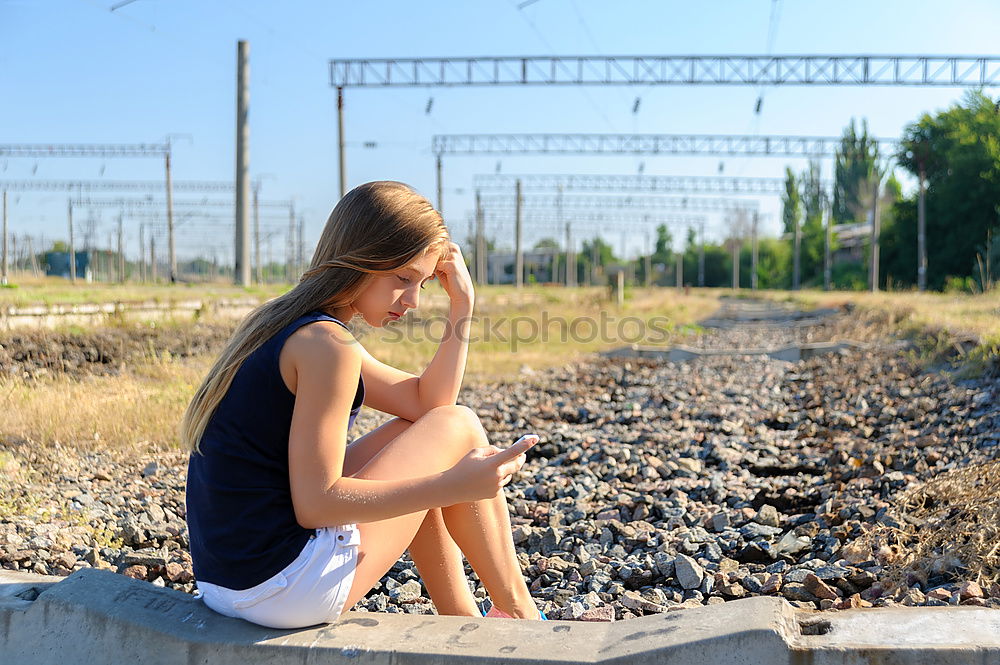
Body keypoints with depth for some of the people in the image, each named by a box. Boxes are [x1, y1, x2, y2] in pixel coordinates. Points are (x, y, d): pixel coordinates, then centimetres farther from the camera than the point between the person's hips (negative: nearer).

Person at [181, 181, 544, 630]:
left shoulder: (286, 330, 13)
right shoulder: (326, 345, -17)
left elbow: (426, 403, 13)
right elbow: (315, 503, -19)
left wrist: (462, 307, 8)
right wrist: (454, 485, -19)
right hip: (286, 588, -10)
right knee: (458, 429, 1)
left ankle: (466, 623, 29)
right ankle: (518, 613, 16)